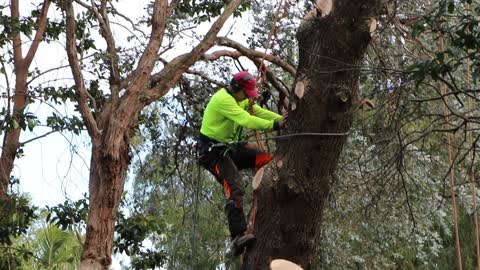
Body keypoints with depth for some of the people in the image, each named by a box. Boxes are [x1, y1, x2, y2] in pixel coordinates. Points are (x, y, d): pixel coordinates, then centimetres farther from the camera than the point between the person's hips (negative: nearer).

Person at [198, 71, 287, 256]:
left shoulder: (240, 99, 11)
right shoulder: (223, 99, -23)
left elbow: (259, 112, 6)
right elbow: (247, 120, -31)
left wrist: (283, 120, -7)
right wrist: (275, 125, -34)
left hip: (231, 147, 10)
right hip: (214, 152, -10)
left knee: (267, 159, -4)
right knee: (235, 189, -25)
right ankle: (237, 237, -32)